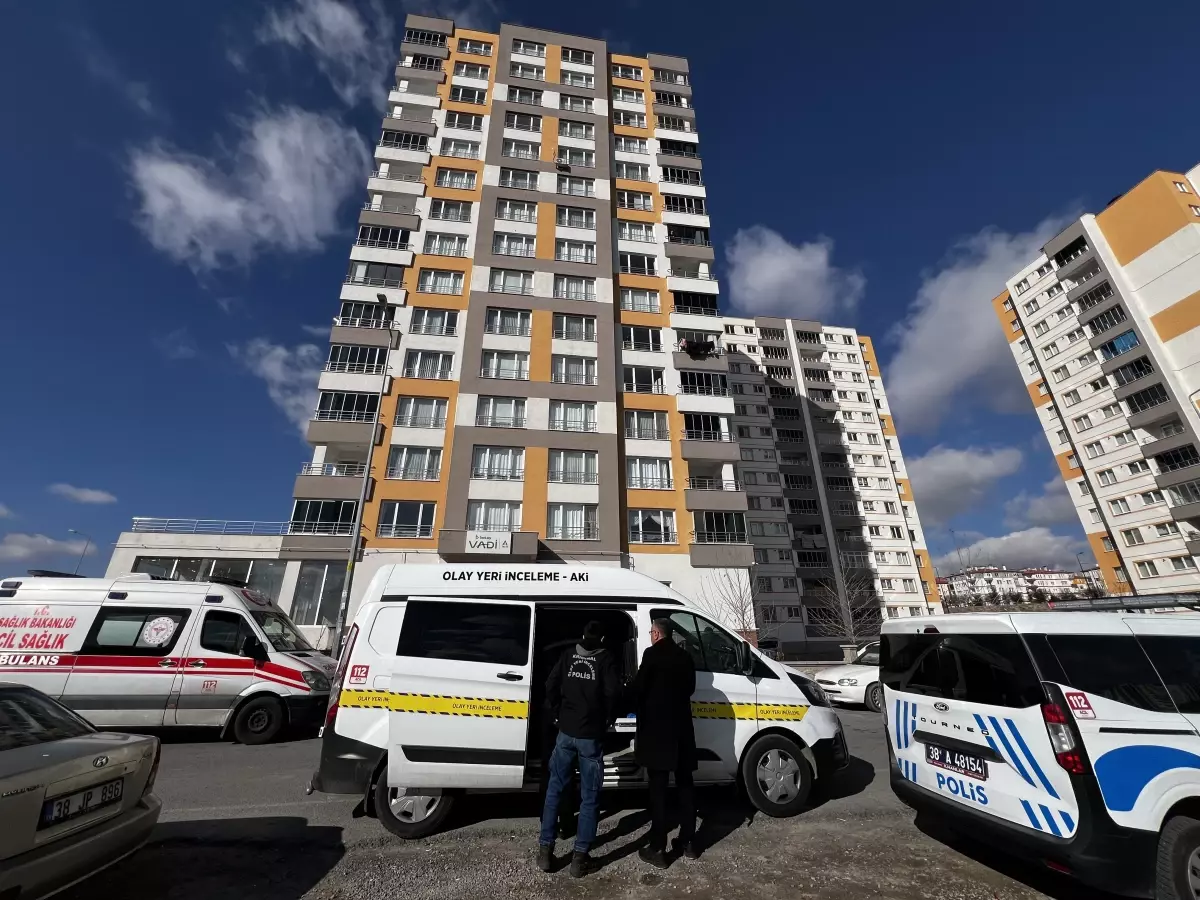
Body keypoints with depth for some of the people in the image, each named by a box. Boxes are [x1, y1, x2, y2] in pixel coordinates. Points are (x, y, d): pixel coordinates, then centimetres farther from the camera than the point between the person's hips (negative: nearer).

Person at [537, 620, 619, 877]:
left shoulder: (568, 654, 4)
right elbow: (613, 692, -14)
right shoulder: (606, 659, -4)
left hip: (566, 732, 3)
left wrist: (557, 714, 11)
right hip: (591, 735, -2)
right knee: (589, 797, 11)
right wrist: (608, 719, 2)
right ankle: (580, 856, 13)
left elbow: (551, 686, 0)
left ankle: (545, 850, 20)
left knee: (554, 790, 17)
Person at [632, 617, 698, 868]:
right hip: (682, 729, 6)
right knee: (685, 786, 17)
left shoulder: (652, 654, -12)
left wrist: (638, 708, 10)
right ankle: (688, 842, 27)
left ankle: (658, 849, 9)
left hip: (657, 730, -6)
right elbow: (690, 688, 14)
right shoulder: (686, 656, 6)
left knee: (658, 790, 3)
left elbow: (638, 688, -11)